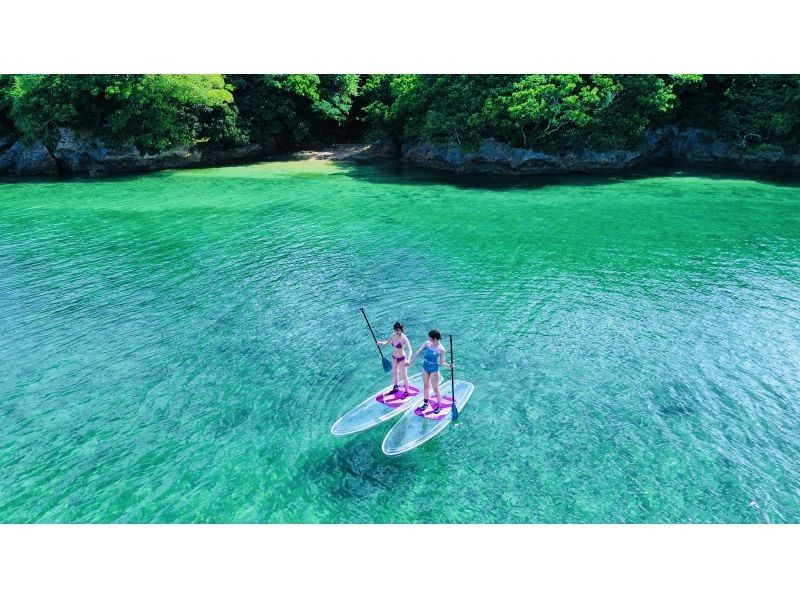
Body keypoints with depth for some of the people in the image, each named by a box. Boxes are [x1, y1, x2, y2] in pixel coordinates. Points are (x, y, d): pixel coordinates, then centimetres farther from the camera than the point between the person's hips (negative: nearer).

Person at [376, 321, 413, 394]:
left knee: (404, 375, 9)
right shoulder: (393, 335, -8)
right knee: (395, 373, 25)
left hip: (402, 359, -7)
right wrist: (380, 342, -12)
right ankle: (396, 387, 47)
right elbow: (387, 342, 9)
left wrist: (408, 360, -45)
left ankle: (407, 391, 26)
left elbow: (410, 350, -31)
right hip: (394, 357, 7)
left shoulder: (404, 338, -27)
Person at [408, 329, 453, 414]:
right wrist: (410, 361, 3)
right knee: (426, 386, 20)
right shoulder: (427, 343, -8)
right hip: (425, 368, 5)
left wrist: (449, 365, -30)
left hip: (434, 370, -5)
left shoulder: (441, 349, -19)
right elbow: (418, 352, 0)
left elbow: (441, 363, -12)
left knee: (435, 388, 6)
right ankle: (425, 402, 38)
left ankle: (439, 406, 23)